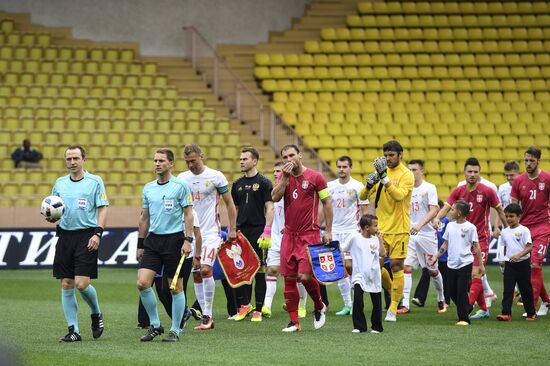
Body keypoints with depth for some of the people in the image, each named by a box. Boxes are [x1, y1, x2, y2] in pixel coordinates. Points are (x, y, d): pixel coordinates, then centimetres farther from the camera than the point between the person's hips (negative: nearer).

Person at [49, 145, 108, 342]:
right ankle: (73, 331, 7)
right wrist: (51, 216, -5)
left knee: (82, 284, -12)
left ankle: (96, 314, 17)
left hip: (86, 236, -4)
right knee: (66, 285, 1)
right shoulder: (60, 183, 12)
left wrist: (98, 233, -13)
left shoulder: (95, 181, 0)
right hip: (65, 235, 5)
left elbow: (102, 209, -2)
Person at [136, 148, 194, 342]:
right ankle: (155, 325, 7)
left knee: (176, 287, 1)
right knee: (142, 282, -7)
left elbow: (189, 214, -5)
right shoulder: (148, 188, 11)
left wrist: (188, 240, -14)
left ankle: (175, 330, 10)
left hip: (174, 239, -5)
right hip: (152, 240, 5)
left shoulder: (181, 186, -5)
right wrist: (140, 244, 16)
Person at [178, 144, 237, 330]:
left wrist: (232, 229, -2)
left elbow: (229, 203, 2)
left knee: (205, 269, -18)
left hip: (211, 232, -5)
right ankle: (206, 318, 9)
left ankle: (207, 315, -10)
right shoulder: (182, 178, 6)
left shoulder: (216, 176, -4)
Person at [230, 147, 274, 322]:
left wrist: (267, 232, -15)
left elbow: (269, 208, -7)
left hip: (258, 232, -5)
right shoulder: (238, 184, 12)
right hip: (241, 232, 5)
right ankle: (244, 304, 17)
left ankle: (258, 310, 3)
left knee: (259, 271, -1)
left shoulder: (263, 183, -3)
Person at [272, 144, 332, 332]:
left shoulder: (315, 177, -3)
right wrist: (286, 176, -13)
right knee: (289, 278, 1)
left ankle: (319, 307, 15)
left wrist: (328, 230, -3)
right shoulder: (283, 176, 8)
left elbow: (327, 203, 0)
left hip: (310, 234, -4)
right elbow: (275, 197, -6)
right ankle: (294, 322, 9)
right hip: (289, 234, 4)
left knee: (305, 276, -14)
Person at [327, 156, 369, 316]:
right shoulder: (330, 186, 8)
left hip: (351, 231, -4)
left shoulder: (357, 186, -4)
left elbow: (365, 210, -3)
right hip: (334, 231, 5)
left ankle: (356, 304, 0)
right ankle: (347, 304, 13)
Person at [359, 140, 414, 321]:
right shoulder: (382, 172, 10)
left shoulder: (406, 175, -6)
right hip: (380, 228, 5)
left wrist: (384, 178, -33)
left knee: (396, 266, -6)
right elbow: (363, 196, 9)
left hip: (399, 229, -5)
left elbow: (399, 195, -24)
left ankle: (393, 309, 0)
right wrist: (369, 185, -12)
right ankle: (394, 291, 28)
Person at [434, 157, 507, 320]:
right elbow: (446, 207, -8)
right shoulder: (458, 191, 2)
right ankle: (483, 309, 20)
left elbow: (500, 210, 2)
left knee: (476, 274, -14)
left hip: (481, 238, -5)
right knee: (470, 275, 9)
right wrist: (437, 217, -29)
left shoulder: (487, 191, -7)